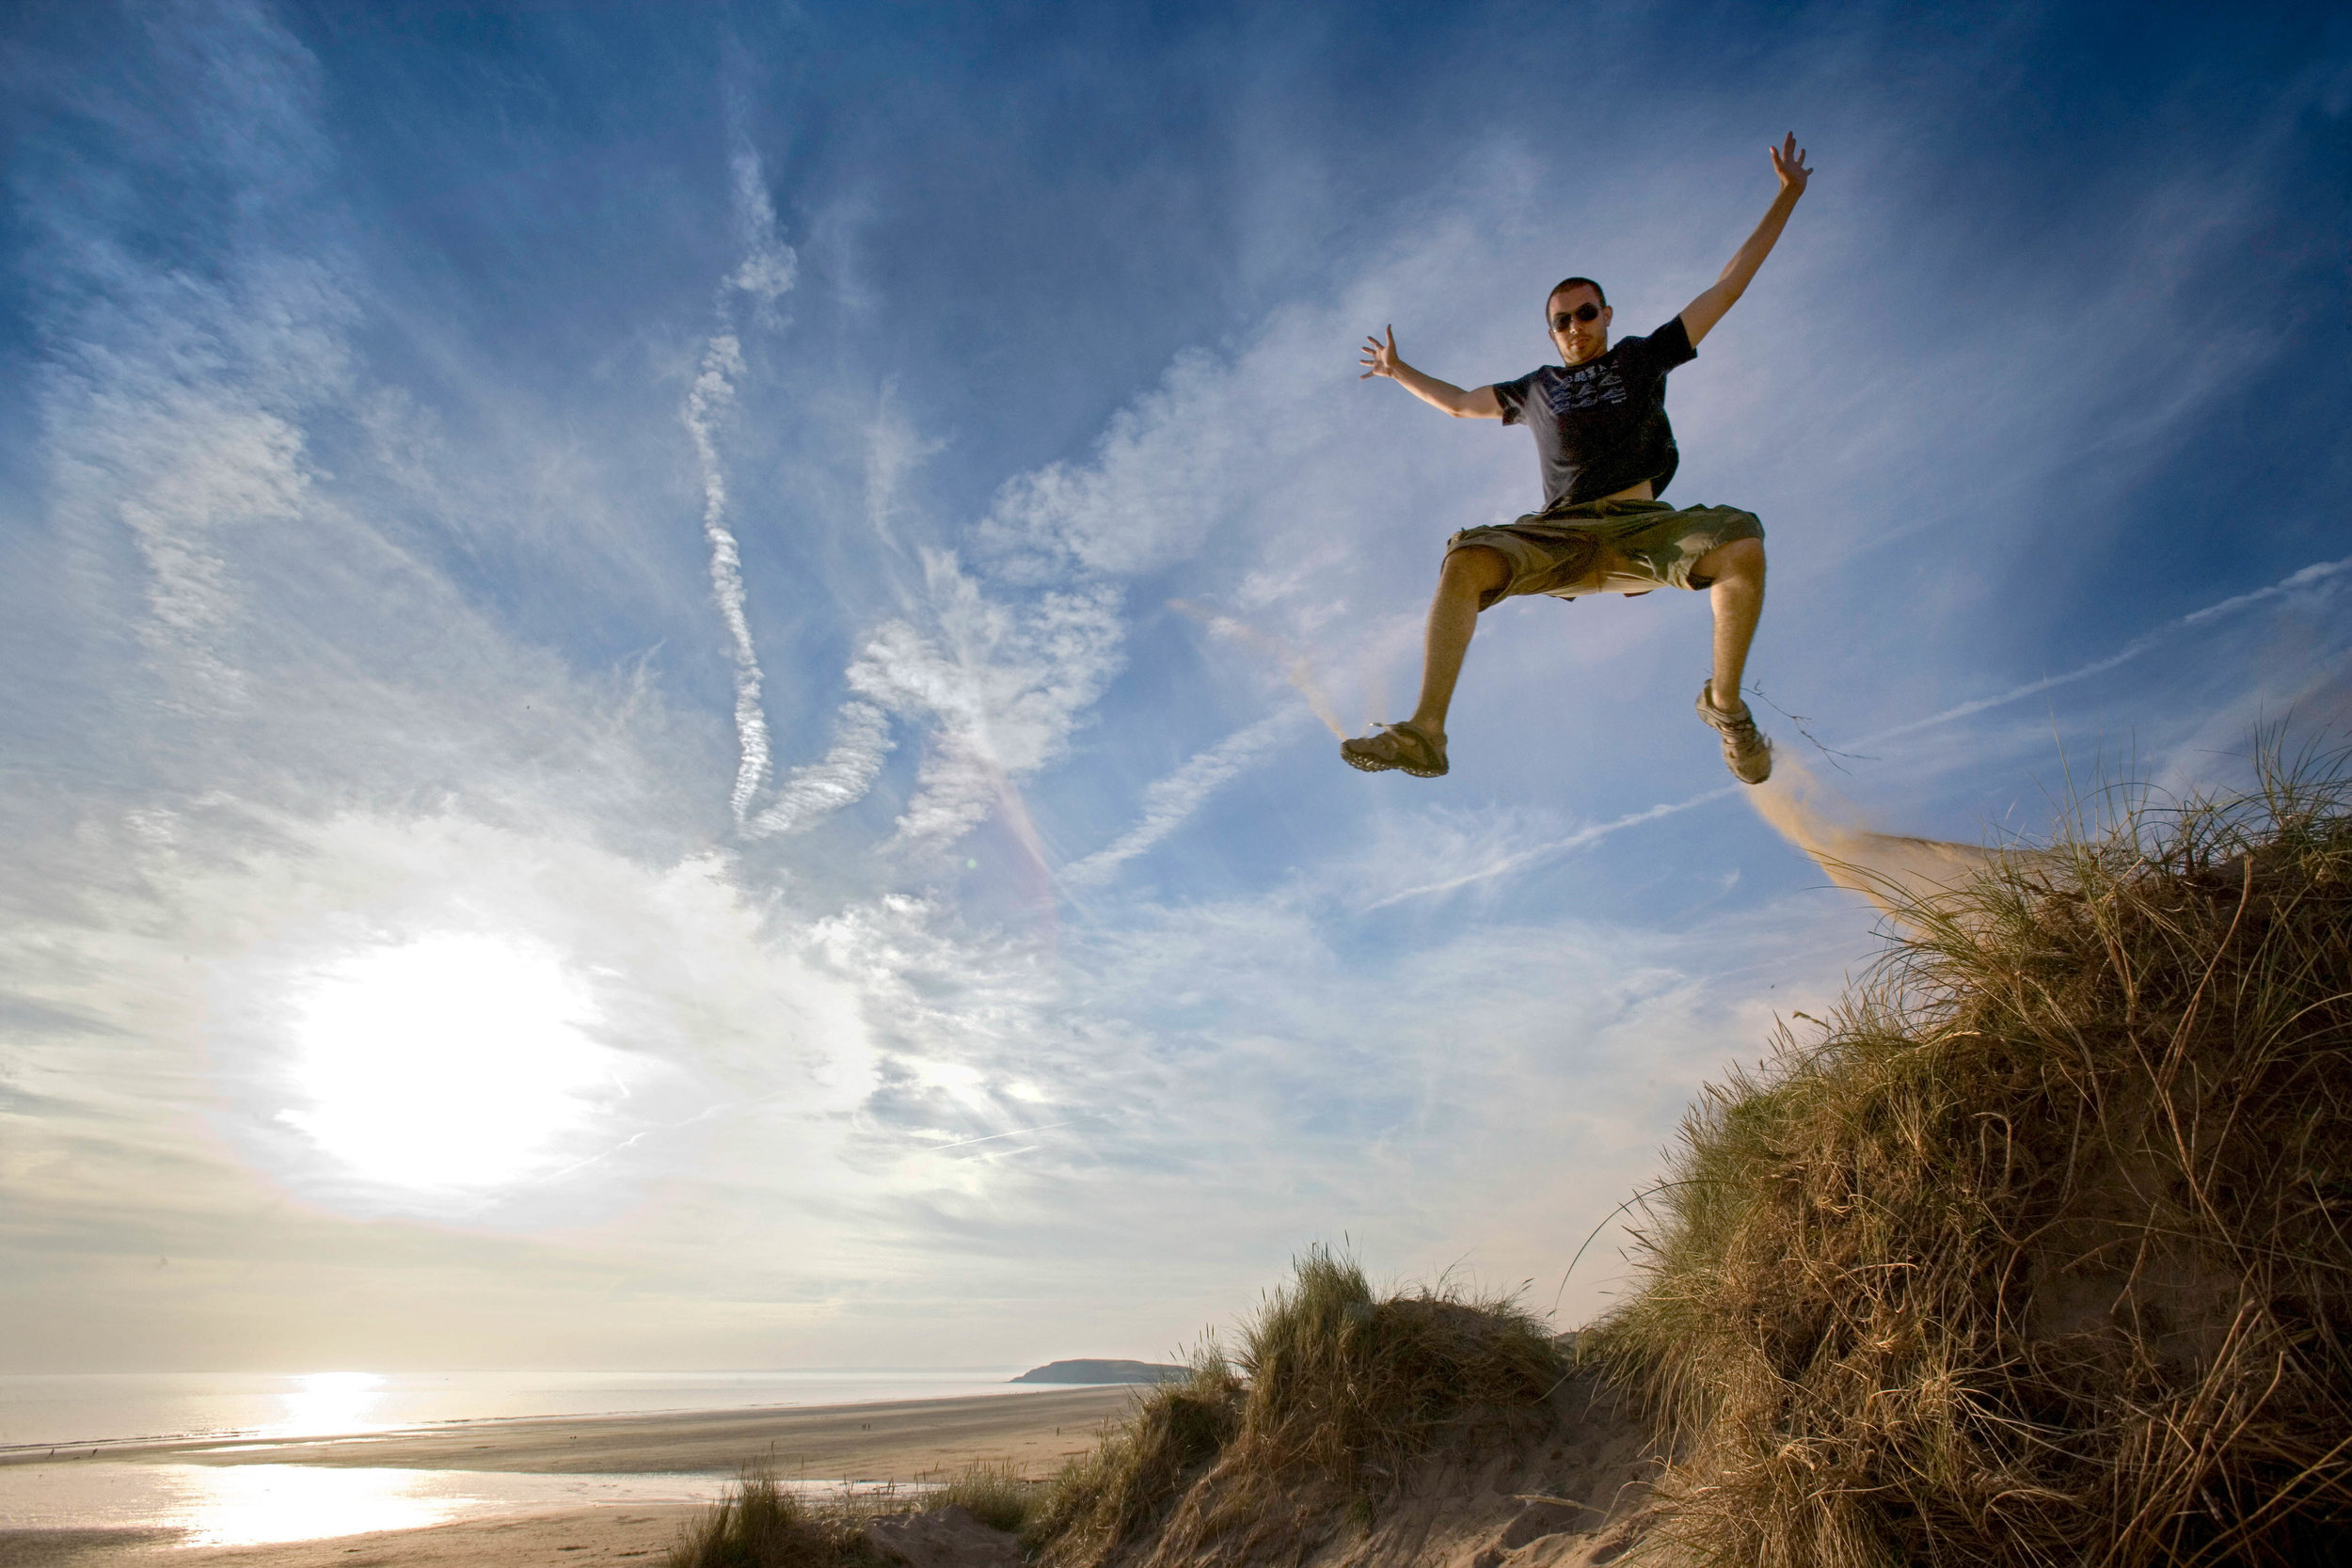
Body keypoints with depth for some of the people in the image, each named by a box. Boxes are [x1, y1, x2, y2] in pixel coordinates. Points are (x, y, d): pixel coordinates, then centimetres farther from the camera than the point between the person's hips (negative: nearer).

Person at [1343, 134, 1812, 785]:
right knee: (1465, 561, -29)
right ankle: (1424, 731, -38)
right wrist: (1399, 372, 47)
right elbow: (1459, 401, 41)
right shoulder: (1537, 389, 28)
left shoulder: (1644, 356, 23)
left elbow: (1729, 286, 24)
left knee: (1742, 544, -31)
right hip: (1560, 535, 1)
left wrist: (1787, 197, 23)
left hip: (1642, 525, 0)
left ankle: (1725, 704, -12)